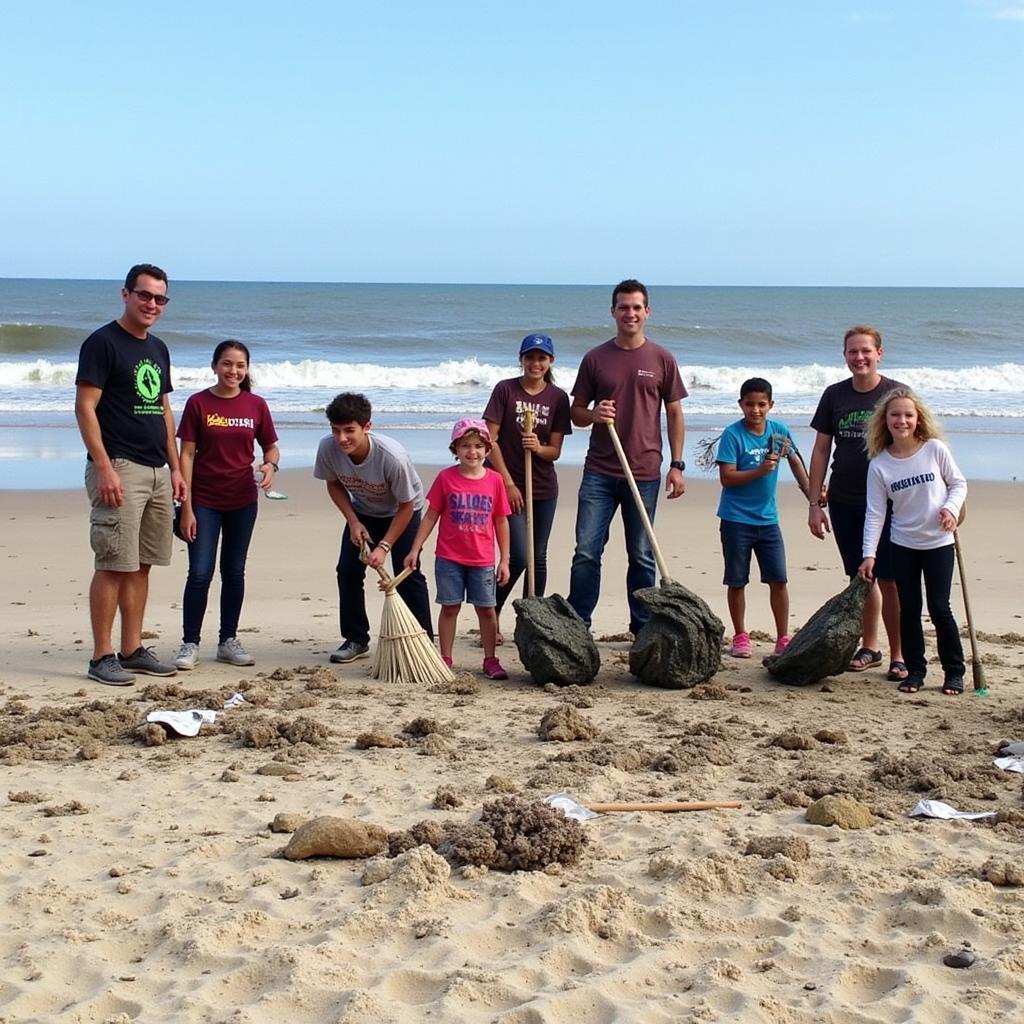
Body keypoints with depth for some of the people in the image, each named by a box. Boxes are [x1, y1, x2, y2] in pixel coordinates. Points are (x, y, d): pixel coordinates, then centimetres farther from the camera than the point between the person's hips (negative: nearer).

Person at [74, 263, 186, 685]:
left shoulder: (158, 349, 17)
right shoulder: (102, 342, -7)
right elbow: (85, 407, -12)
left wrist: (175, 467, 16)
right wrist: (104, 468, -19)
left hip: (157, 472, 8)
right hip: (119, 468, -8)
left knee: (141, 565, 10)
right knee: (114, 566, -7)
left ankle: (132, 650, 17)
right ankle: (102, 656, -1)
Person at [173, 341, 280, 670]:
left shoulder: (256, 405, 2)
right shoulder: (198, 403, -5)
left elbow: (271, 448, 11)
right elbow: (186, 455, -6)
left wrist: (271, 465, -15)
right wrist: (186, 507, -10)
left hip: (242, 501, 3)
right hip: (204, 501, -3)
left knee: (234, 572, 11)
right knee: (200, 573, -6)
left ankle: (228, 640, 21)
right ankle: (190, 643, 4)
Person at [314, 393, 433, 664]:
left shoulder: (392, 456, -40)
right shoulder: (328, 448, -28)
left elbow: (406, 506, -25)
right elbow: (334, 484, -5)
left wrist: (384, 546, -27)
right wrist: (353, 522, -14)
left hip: (402, 511, -4)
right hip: (362, 511, 4)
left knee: (408, 574, -11)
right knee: (348, 570, -2)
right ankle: (356, 639, 12)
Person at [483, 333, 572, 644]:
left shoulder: (558, 397, 2)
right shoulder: (505, 389, -6)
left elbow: (555, 451, 1)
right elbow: (490, 440, -8)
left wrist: (538, 447, -22)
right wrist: (508, 483, -12)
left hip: (544, 488, 4)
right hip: (509, 484, -4)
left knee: (538, 558, 8)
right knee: (518, 557, -10)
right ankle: (491, 616, 8)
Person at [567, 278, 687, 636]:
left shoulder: (662, 359, 4)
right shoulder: (595, 359, 5)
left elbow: (674, 414, 8)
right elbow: (576, 412, 10)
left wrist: (676, 465, 2)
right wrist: (593, 414, -13)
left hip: (645, 473, 0)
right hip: (599, 472, 0)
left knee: (642, 556, 7)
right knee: (586, 552, -3)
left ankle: (643, 629, 17)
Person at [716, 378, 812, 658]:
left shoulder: (779, 431, 2)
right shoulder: (733, 434, -11)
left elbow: (795, 461, 16)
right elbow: (726, 478, -16)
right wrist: (760, 471, -25)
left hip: (767, 519, 3)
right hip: (736, 520, -3)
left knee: (778, 579, 2)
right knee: (737, 581, 5)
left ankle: (783, 639, 10)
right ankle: (740, 637, 17)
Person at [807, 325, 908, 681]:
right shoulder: (835, 395, 6)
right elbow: (821, 450, 9)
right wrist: (815, 502, 5)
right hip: (844, 501, 4)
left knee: (890, 579, -5)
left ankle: (899, 655, 4)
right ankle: (869, 647, 24)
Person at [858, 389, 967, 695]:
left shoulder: (935, 449, -8)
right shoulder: (879, 464, -6)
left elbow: (958, 483, 3)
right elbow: (875, 512, -6)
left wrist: (952, 508, -17)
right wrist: (869, 554, -11)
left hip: (938, 543, -2)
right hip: (903, 545, 2)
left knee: (939, 608, -1)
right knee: (909, 609, 6)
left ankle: (954, 671, 13)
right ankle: (915, 670, 19)